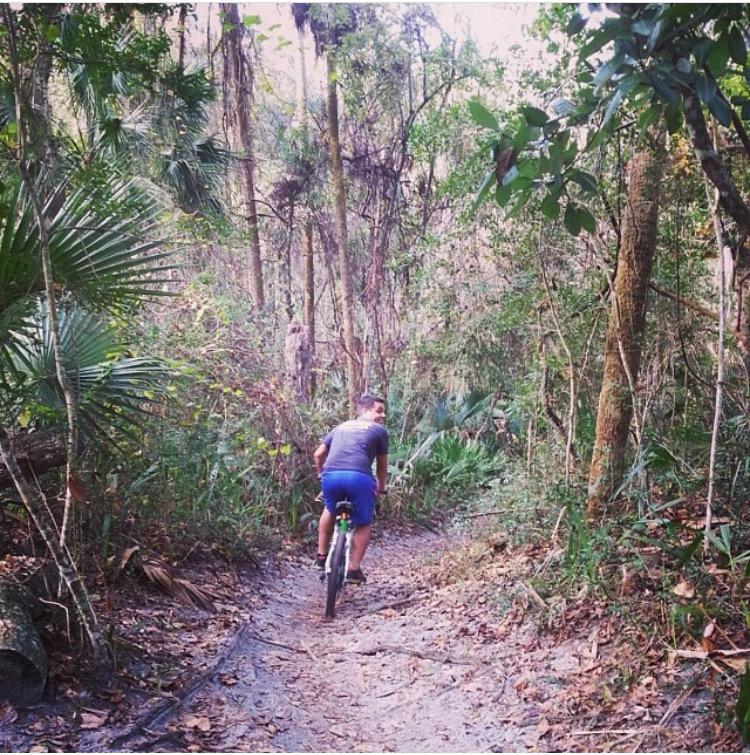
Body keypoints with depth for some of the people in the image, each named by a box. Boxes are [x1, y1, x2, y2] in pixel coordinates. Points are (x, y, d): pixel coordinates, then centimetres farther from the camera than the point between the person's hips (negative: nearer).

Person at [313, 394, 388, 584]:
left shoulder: (341, 427, 32)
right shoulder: (379, 430, 21)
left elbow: (318, 455, 28)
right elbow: (382, 466, 26)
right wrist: (381, 489, 42)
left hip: (331, 475, 4)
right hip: (359, 477, -4)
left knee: (330, 511, 33)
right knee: (363, 524, 18)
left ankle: (321, 556, 33)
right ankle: (354, 569, 13)